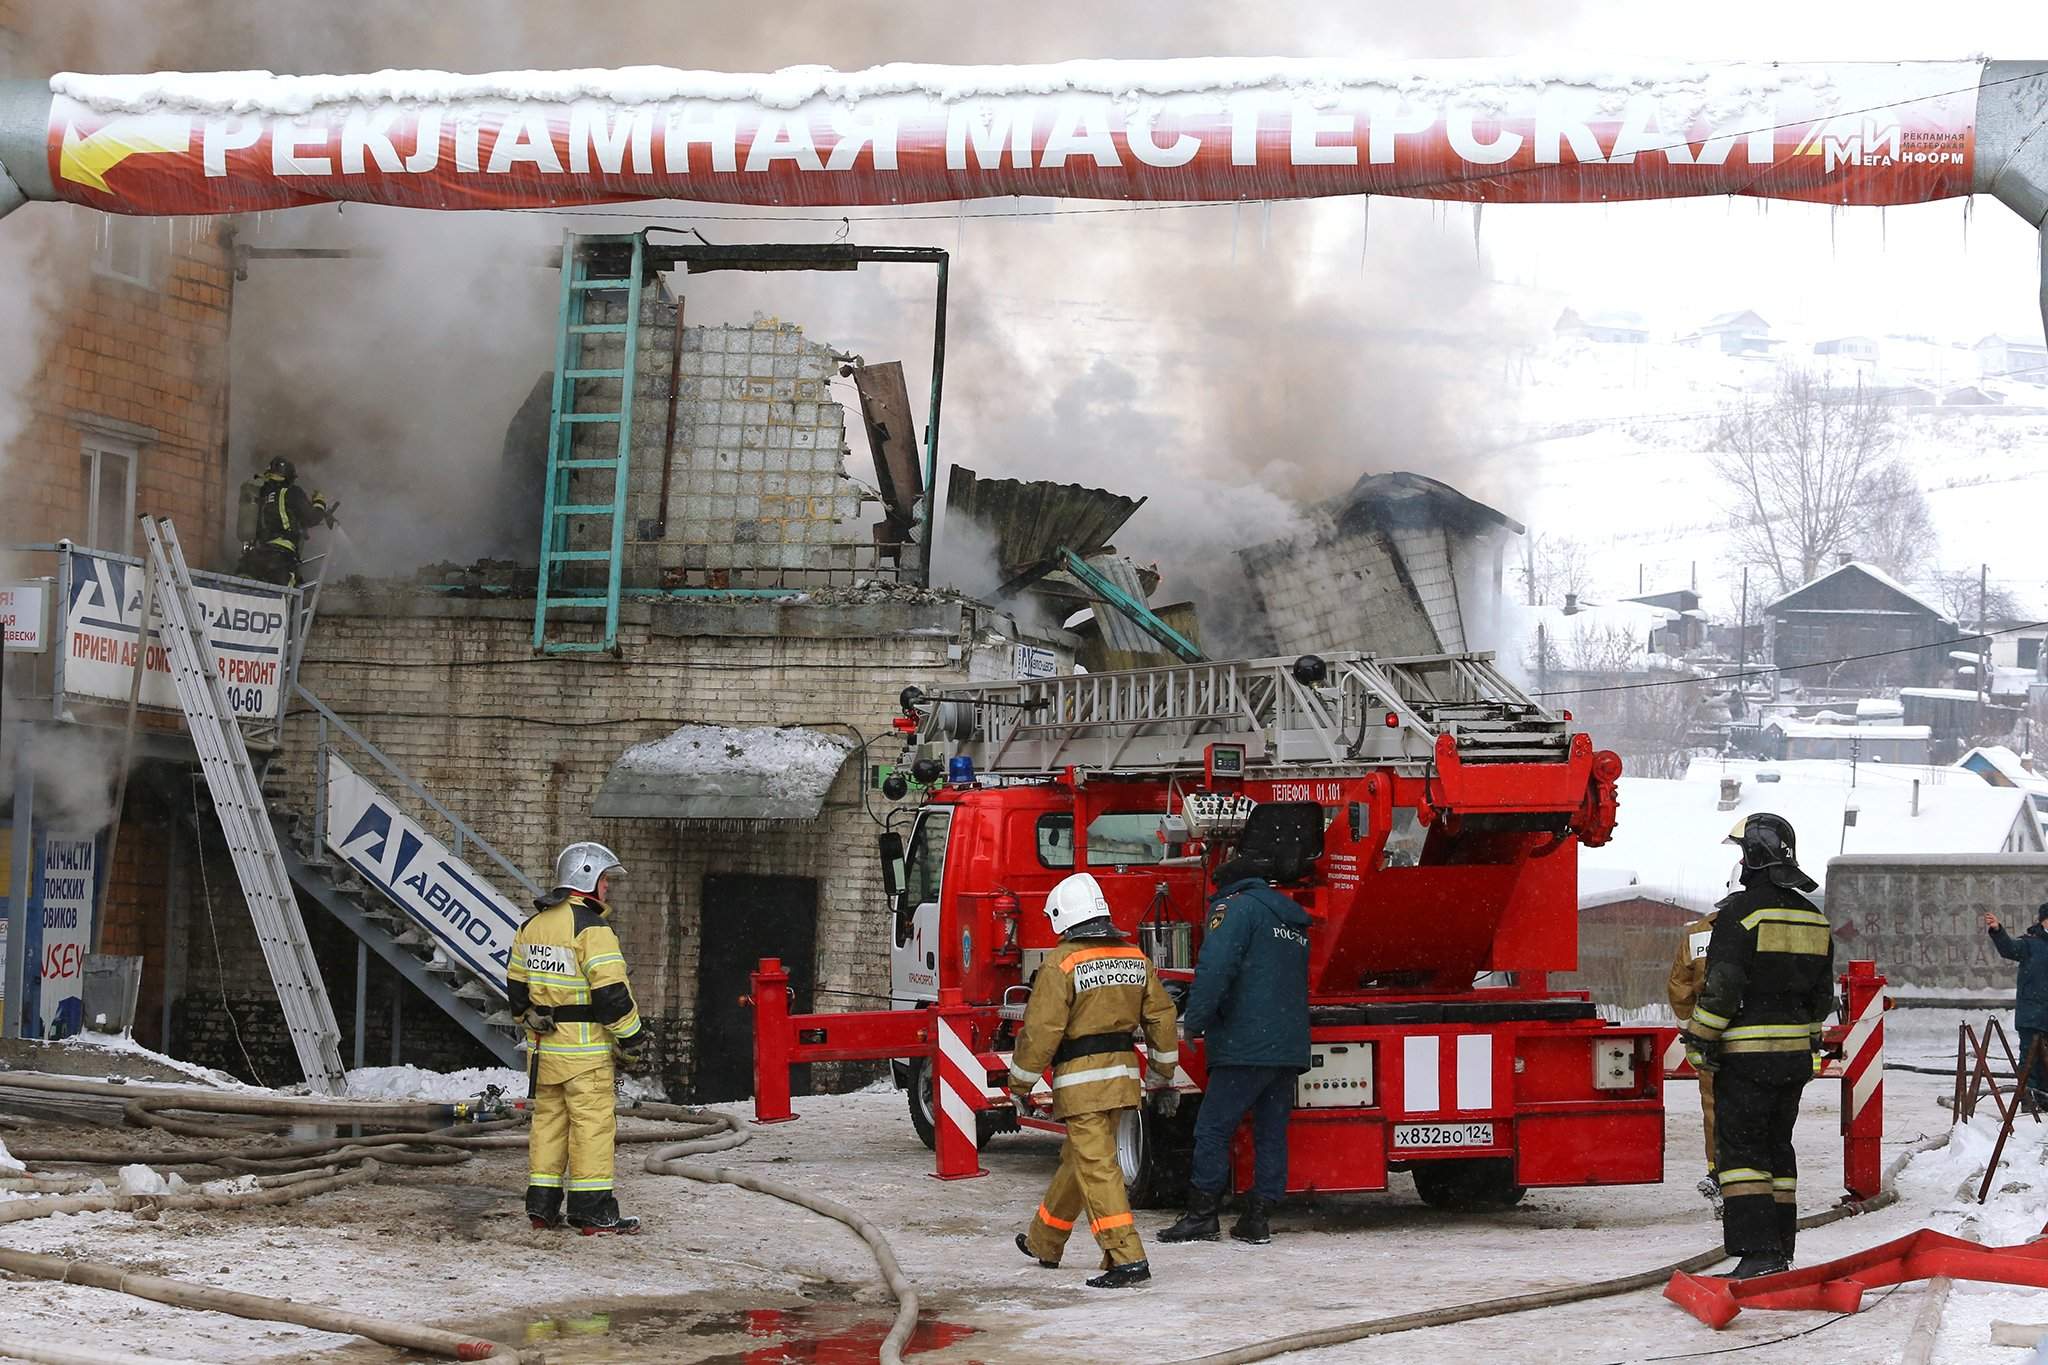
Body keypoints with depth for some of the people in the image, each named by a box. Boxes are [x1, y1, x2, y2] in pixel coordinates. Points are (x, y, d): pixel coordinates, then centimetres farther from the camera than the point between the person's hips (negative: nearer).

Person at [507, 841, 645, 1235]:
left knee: (548, 1118, 14)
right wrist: (630, 1039, -10)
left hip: (543, 1043, 8)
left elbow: (516, 985, 19)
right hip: (584, 1047, -8)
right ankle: (593, 1211, -4)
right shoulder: (591, 928, -15)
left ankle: (542, 1205, 16)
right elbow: (611, 991, -18)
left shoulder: (531, 926, 13)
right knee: (592, 1122, -4)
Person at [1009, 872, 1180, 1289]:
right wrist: (1163, 1080, 18)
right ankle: (1044, 1243, 34)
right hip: (1123, 1074, 7)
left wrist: (1020, 1084, -2)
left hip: (1081, 1080, -7)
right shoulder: (1135, 957, 8)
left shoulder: (1061, 964, -13)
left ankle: (1127, 1257, -15)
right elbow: (1161, 1016, 10)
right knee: (1077, 1160, 19)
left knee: (1096, 1167, -7)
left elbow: (1041, 1030, -14)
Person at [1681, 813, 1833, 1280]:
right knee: (1777, 1146, 15)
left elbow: (1721, 987, -15)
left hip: (1747, 1053, -7)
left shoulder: (1740, 911, -13)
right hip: (1795, 1055, 7)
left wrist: (1701, 1039, -7)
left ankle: (1757, 1250, -13)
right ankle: (1781, 1249, 17)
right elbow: (1823, 994, 17)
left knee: (1741, 1149, -5)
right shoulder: (1813, 918, 11)